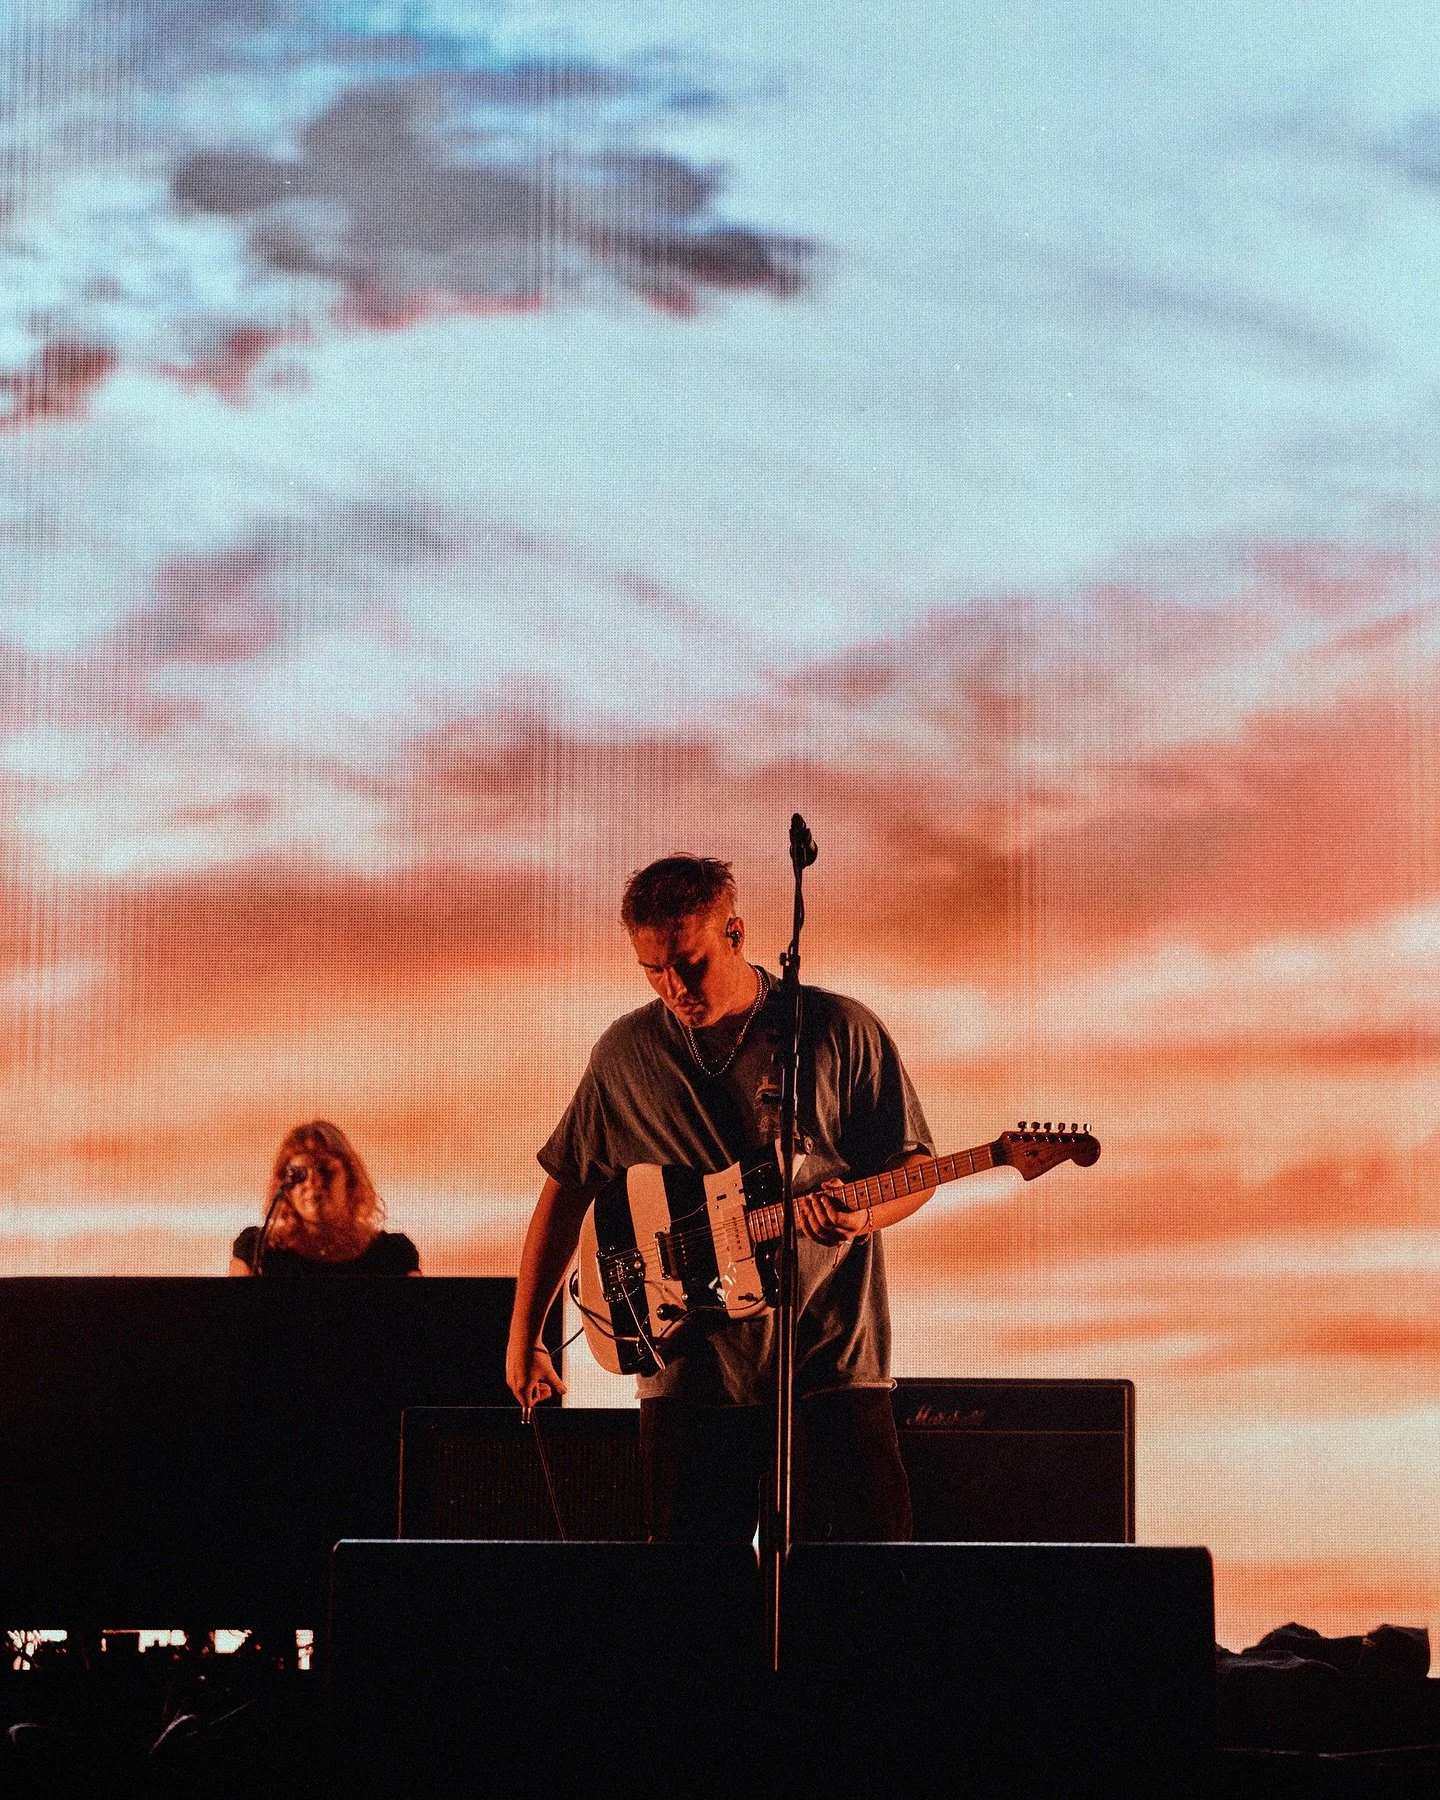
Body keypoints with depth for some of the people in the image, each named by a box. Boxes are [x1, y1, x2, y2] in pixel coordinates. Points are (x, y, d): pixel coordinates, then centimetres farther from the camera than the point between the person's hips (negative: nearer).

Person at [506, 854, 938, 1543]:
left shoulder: (841, 1031, -1)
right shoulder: (626, 1053, 7)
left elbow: (915, 1169, 1)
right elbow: (565, 1194, 14)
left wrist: (863, 1215, -21)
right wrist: (523, 1338, 12)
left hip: (829, 1351, -2)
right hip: (690, 1365, 2)